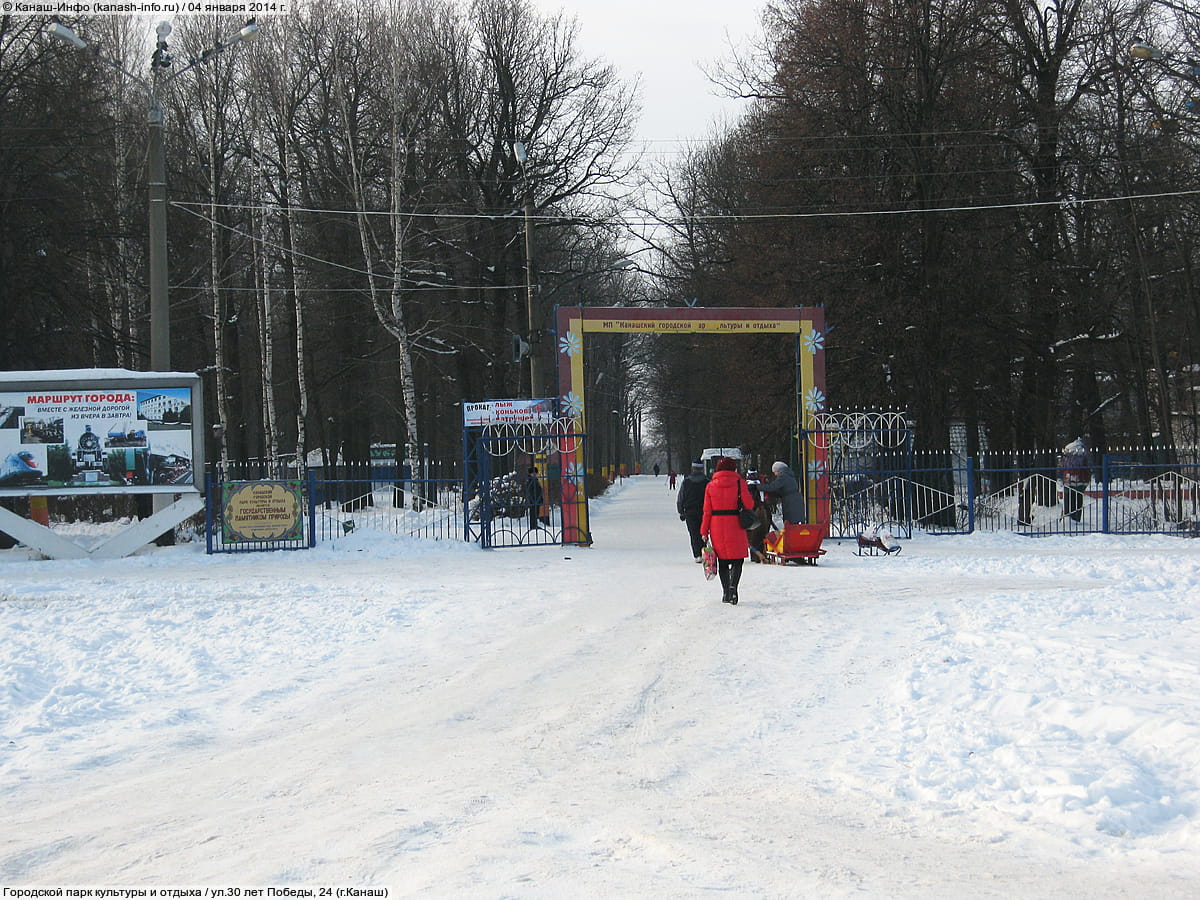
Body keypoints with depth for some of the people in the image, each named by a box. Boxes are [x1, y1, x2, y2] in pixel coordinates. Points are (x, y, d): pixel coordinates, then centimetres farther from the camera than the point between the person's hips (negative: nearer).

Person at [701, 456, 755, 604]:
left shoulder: (711, 486, 4)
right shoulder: (739, 483, -4)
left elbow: (707, 510, 4)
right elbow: (749, 504, -5)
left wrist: (704, 531, 8)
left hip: (717, 527, 2)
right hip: (735, 527, -2)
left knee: (723, 561, 10)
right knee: (737, 559, 5)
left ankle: (726, 592, 6)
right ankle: (733, 586, -18)